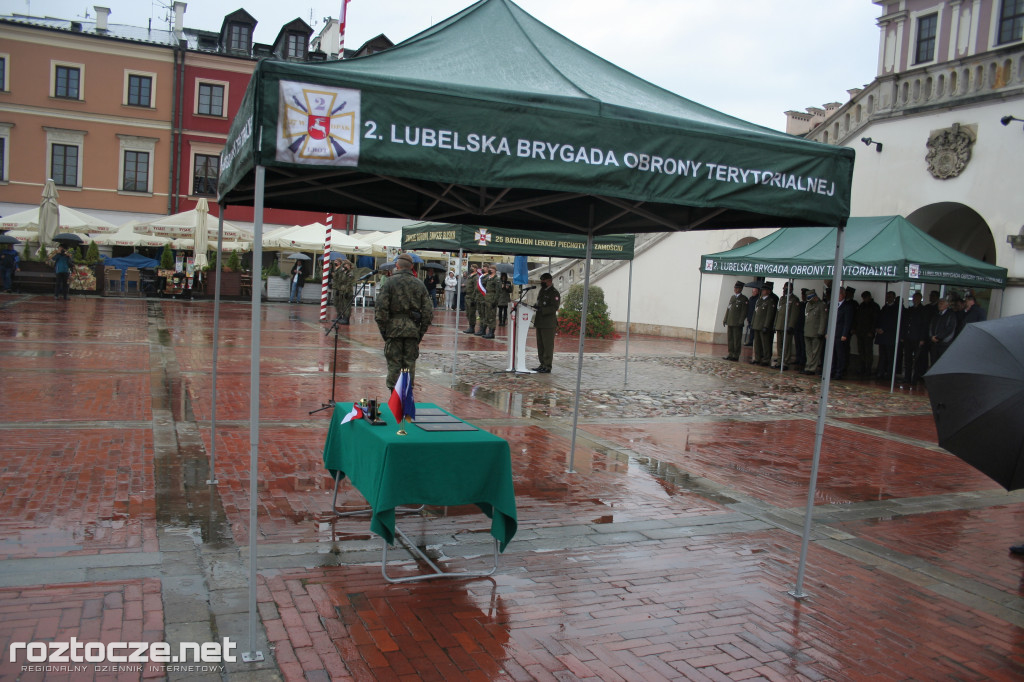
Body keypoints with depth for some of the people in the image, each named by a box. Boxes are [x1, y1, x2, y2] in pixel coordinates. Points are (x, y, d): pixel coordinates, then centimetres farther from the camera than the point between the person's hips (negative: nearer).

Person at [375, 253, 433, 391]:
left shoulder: (389, 282, -3)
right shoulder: (419, 284, 7)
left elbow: (380, 308, -9)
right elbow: (428, 310, 6)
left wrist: (383, 329, -1)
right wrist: (422, 330, 12)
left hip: (394, 329, -3)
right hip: (413, 330, 3)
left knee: (394, 364, 2)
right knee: (410, 363, 10)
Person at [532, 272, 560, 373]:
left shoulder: (554, 293, -11)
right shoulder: (542, 290, 16)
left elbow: (554, 308, -18)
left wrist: (541, 309, -23)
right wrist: (536, 307, 10)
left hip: (548, 324, -9)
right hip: (539, 322, 9)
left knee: (548, 346, -4)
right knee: (540, 345, 13)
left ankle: (547, 366, 2)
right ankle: (542, 364, 22)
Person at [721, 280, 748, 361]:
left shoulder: (744, 299, -3)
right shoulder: (732, 297, 17)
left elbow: (744, 312, -8)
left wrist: (740, 322, -15)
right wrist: (725, 320, 12)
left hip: (737, 323, -7)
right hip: (730, 322, 7)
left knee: (737, 340, -3)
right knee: (730, 339, 9)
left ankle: (736, 356, 1)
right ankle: (731, 355, 16)